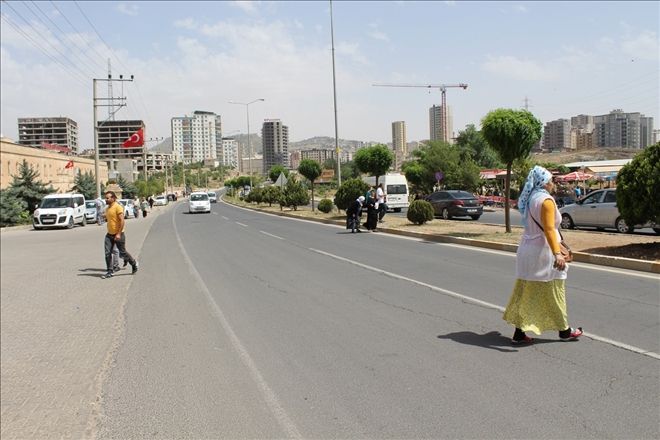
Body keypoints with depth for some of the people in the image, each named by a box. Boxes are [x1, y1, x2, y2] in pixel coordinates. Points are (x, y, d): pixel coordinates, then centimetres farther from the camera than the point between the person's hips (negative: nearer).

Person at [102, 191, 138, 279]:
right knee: (107, 253, -1)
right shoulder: (108, 208, 11)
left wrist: (119, 234, -24)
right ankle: (110, 271, 6)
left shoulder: (118, 207, -15)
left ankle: (134, 264, 26)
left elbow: (122, 221, -21)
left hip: (118, 235, -7)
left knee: (122, 252, 4)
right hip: (109, 235, 7)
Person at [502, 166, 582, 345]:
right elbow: (549, 229, -26)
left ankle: (519, 333, 9)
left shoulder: (529, 199, 10)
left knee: (525, 292, 9)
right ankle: (564, 330, 20)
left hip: (526, 249, 8)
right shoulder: (546, 200, -15)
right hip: (542, 251, -8)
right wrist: (557, 253, -35)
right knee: (553, 292, 6)